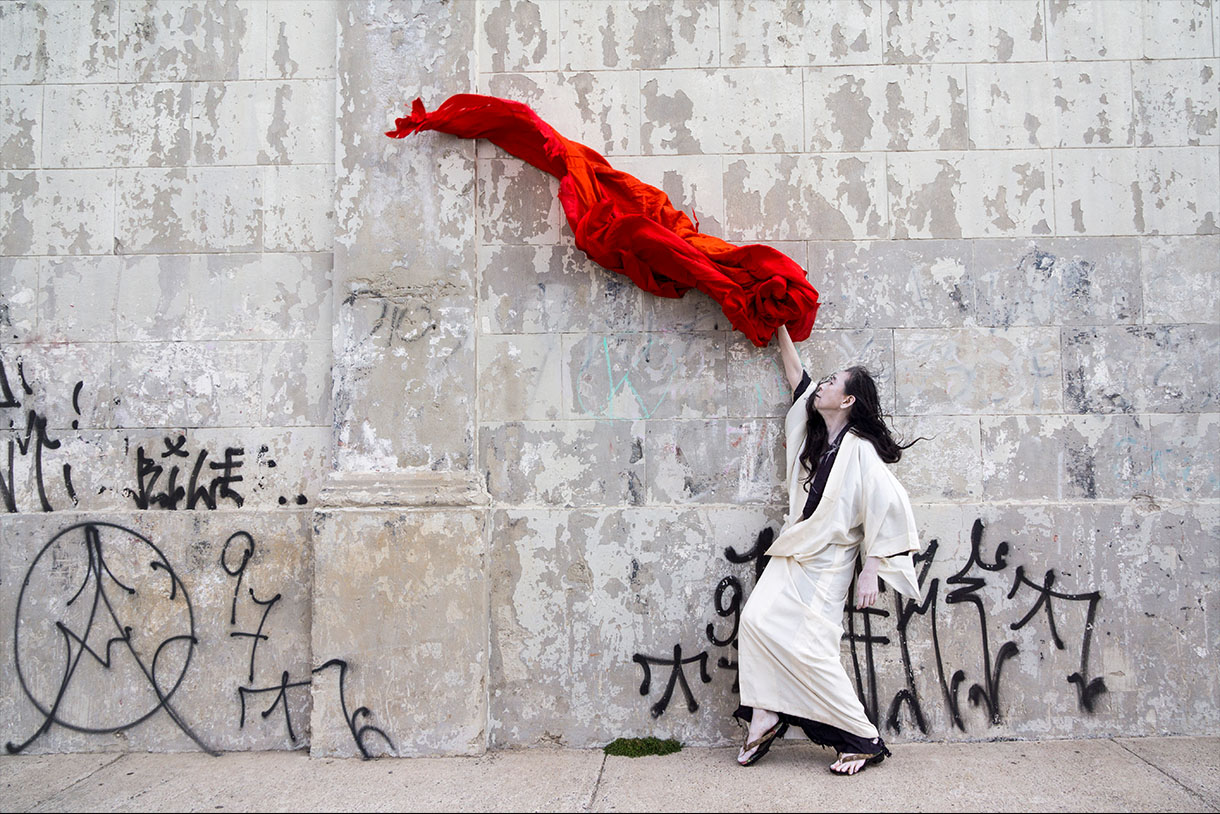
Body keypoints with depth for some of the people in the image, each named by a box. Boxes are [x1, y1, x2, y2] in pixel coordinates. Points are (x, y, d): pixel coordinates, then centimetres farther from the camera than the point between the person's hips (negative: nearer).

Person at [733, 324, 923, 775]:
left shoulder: (859, 450, -13)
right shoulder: (814, 433, 9)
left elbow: (888, 507, -15)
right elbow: (797, 376, 19)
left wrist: (870, 572, -15)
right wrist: (780, 328, 20)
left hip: (828, 564, -7)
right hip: (793, 554, 7)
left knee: (809, 649, -11)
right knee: (757, 620, -10)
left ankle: (864, 740, 1)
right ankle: (765, 717, -3)